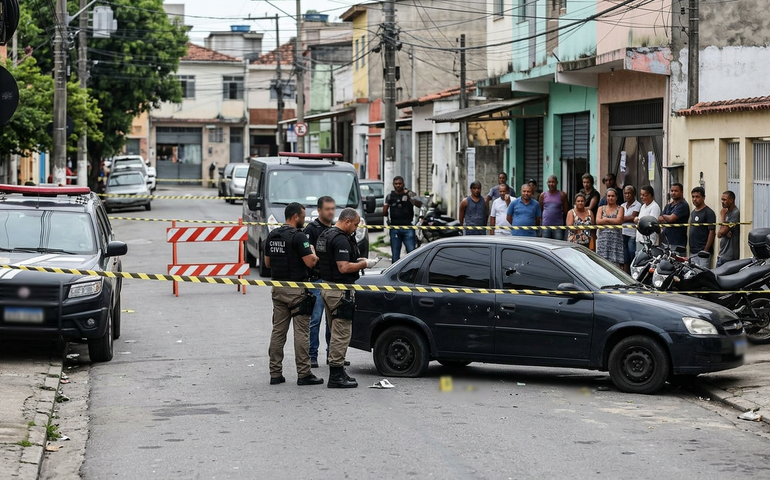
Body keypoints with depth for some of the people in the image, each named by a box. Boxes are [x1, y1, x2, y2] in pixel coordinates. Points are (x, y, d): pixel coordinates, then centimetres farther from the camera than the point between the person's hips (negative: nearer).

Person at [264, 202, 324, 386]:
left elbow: (267, 263, 16)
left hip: (278, 287, 7)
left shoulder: (272, 236, 9)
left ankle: (275, 373, 10)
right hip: (297, 290, -7)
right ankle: (303, 374, -2)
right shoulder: (298, 236, -15)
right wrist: (313, 253, 2)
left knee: (278, 331, 10)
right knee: (301, 332, -3)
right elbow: (310, 262, -18)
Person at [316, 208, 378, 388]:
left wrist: (357, 261, 15)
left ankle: (338, 372, 21)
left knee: (337, 332, 16)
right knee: (342, 333, -6)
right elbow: (344, 267, -25)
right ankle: (336, 375, -5)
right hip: (340, 292, -10)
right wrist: (364, 264, -11)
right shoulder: (341, 240, -18)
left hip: (327, 288, 10)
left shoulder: (325, 236, 14)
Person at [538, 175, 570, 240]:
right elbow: (540, 210, 13)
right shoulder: (543, 195, 8)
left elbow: (566, 211, 5)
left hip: (558, 226, -2)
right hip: (545, 226, 2)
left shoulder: (562, 195, 2)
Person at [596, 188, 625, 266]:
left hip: (615, 237, -2)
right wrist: (613, 221, -4)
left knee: (615, 262, -9)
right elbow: (598, 221, 0)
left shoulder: (620, 208, 9)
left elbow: (619, 220, -7)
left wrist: (605, 219, -1)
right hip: (603, 238, 2)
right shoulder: (601, 208, 16)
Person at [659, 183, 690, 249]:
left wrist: (663, 216, 4)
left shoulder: (683, 205, -8)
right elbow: (659, 219, 13)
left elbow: (671, 218, -18)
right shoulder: (668, 206, 18)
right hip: (667, 240, 7)